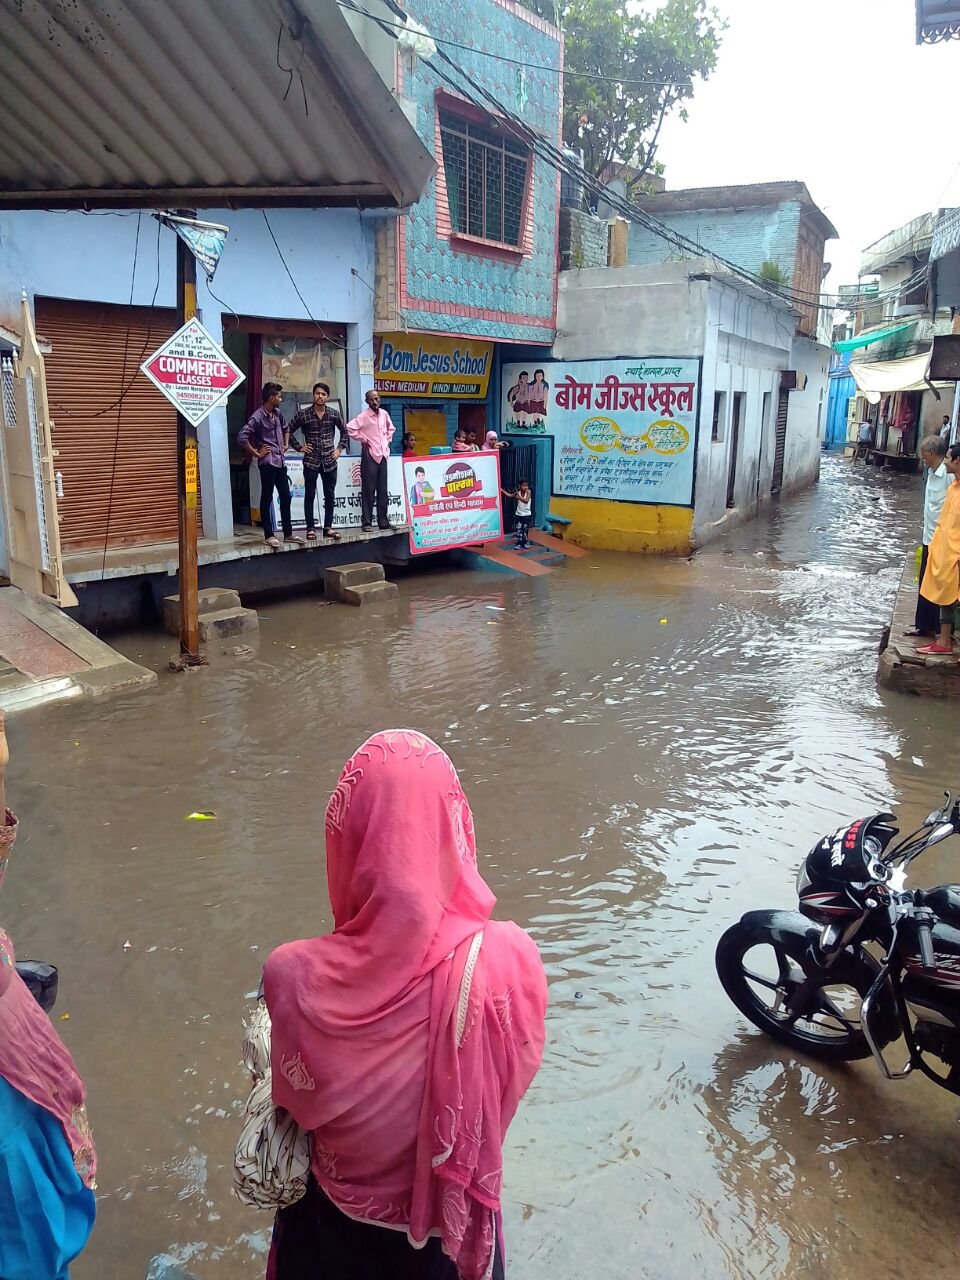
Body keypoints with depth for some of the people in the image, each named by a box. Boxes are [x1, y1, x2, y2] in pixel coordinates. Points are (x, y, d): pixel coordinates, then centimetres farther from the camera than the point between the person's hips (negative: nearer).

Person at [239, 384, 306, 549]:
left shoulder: (277, 413, 10)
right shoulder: (258, 417, -14)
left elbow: (285, 428, 31)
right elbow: (242, 438, -21)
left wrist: (286, 445, 18)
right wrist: (256, 453, -15)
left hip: (280, 461, 8)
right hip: (267, 463, -8)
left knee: (285, 497, 10)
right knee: (267, 499, 0)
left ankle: (288, 533, 18)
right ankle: (269, 535, 5)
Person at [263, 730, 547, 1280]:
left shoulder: (295, 978, -32)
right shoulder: (510, 958, -32)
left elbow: (295, 1097, -11)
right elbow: (513, 1078, -12)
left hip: (334, 1224, 1)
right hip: (454, 1221, 0)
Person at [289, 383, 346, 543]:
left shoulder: (334, 414, 4)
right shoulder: (303, 414, -3)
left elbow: (344, 430, 18)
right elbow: (288, 431, 4)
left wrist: (340, 448, 8)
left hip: (330, 461, 2)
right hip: (311, 461, -2)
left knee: (330, 495, 6)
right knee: (310, 495, 1)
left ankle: (328, 527, 15)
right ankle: (311, 528, 7)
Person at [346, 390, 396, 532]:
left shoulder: (384, 413, 9)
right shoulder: (364, 416, -9)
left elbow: (391, 428, 27)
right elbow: (350, 428, -21)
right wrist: (363, 439, -12)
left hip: (383, 455, 6)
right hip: (370, 455, -6)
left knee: (383, 490, 8)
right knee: (369, 490, -4)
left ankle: (383, 521, 14)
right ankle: (367, 522, -1)